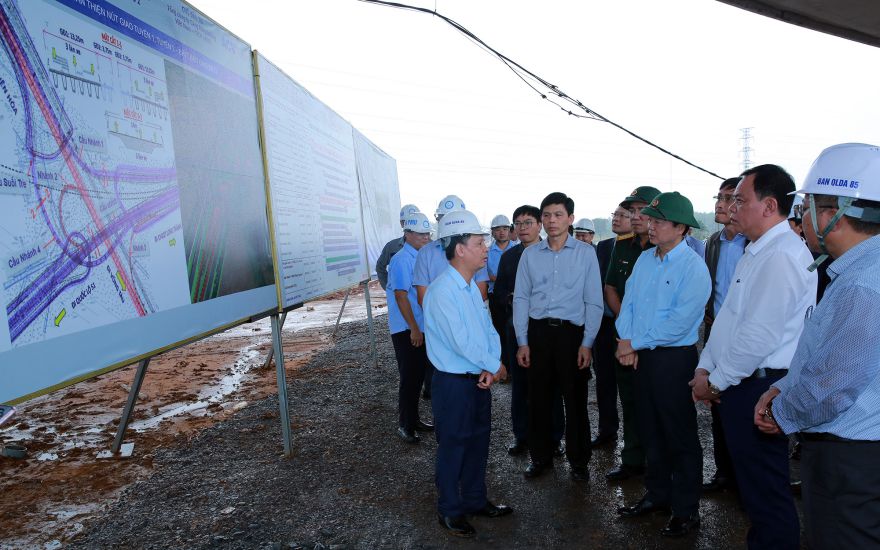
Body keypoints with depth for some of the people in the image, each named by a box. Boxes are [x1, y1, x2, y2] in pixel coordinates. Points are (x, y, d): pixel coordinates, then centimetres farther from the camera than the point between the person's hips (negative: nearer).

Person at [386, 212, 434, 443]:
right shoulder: (402, 260, -16)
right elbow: (401, 295, -21)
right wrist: (414, 329, -21)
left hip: (421, 327, 8)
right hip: (407, 329, -8)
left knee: (418, 375, 16)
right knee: (410, 377, 0)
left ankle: (413, 418, 30)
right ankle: (405, 425, 13)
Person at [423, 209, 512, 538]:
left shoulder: (472, 286, 7)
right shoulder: (442, 291, -22)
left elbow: (488, 329, 7)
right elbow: (461, 342, -24)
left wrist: (491, 368, -9)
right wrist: (495, 366, -11)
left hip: (479, 380, 8)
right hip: (454, 383, -8)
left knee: (478, 443, 20)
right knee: (453, 448, 8)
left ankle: (475, 500, 39)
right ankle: (450, 510, 28)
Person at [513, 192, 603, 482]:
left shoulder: (585, 253, 0)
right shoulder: (530, 254, 6)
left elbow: (594, 302, -1)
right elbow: (521, 298, 7)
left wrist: (587, 343, -6)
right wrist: (522, 342, 2)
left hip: (571, 332, -2)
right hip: (538, 331, 2)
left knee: (575, 399, 7)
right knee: (539, 398, 11)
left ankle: (578, 460, 25)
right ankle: (540, 456, 28)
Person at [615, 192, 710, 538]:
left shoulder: (693, 267, -15)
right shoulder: (645, 259, 8)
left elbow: (679, 323, -20)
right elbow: (628, 302, 8)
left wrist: (636, 343, -13)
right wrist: (626, 341, -7)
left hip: (674, 358, -7)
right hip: (641, 355, 7)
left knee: (680, 435, 5)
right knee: (650, 430, 17)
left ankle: (686, 510, 21)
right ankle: (657, 494, 34)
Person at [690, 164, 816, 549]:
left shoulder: (781, 255, -18)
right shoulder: (758, 252, 14)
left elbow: (760, 335, -24)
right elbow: (729, 318, 16)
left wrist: (716, 381, -13)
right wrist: (705, 368, 8)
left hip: (758, 386, -10)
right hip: (739, 384, 10)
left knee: (765, 489, 3)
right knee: (749, 481, 20)